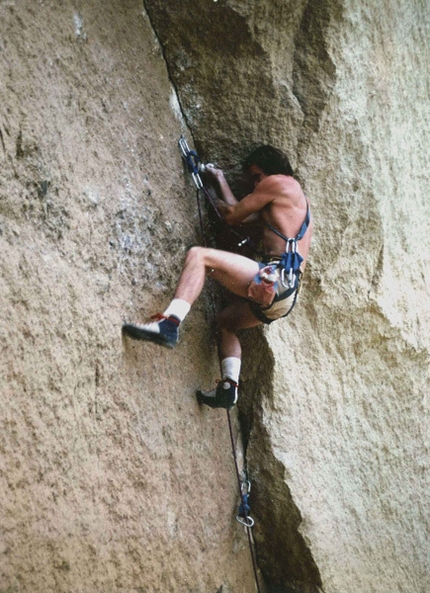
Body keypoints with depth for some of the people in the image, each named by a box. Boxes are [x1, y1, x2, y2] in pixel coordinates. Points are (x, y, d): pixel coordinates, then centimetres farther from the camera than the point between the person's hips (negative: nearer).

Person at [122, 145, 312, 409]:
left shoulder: (278, 182, 4)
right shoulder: (298, 197, 32)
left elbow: (233, 215, 7)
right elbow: (243, 216, 37)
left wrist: (220, 180, 27)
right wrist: (220, 180, 46)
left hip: (275, 278, -10)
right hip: (285, 295, 10)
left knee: (199, 255, -16)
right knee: (226, 321, 28)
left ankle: (170, 324, -32)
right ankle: (229, 387, 13)